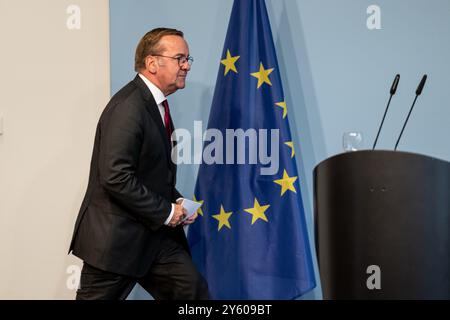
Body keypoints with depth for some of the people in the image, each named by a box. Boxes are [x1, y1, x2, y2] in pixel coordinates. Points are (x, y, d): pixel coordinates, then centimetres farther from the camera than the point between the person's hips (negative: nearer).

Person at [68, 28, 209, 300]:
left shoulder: (155, 104, 12)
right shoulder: (128, 107, -19)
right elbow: (116, 178, -26)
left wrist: (176, 202, 4)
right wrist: (165, 212, -18)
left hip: (154, 233, 9)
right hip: (115, 238, -9)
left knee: (194, 291, 4)